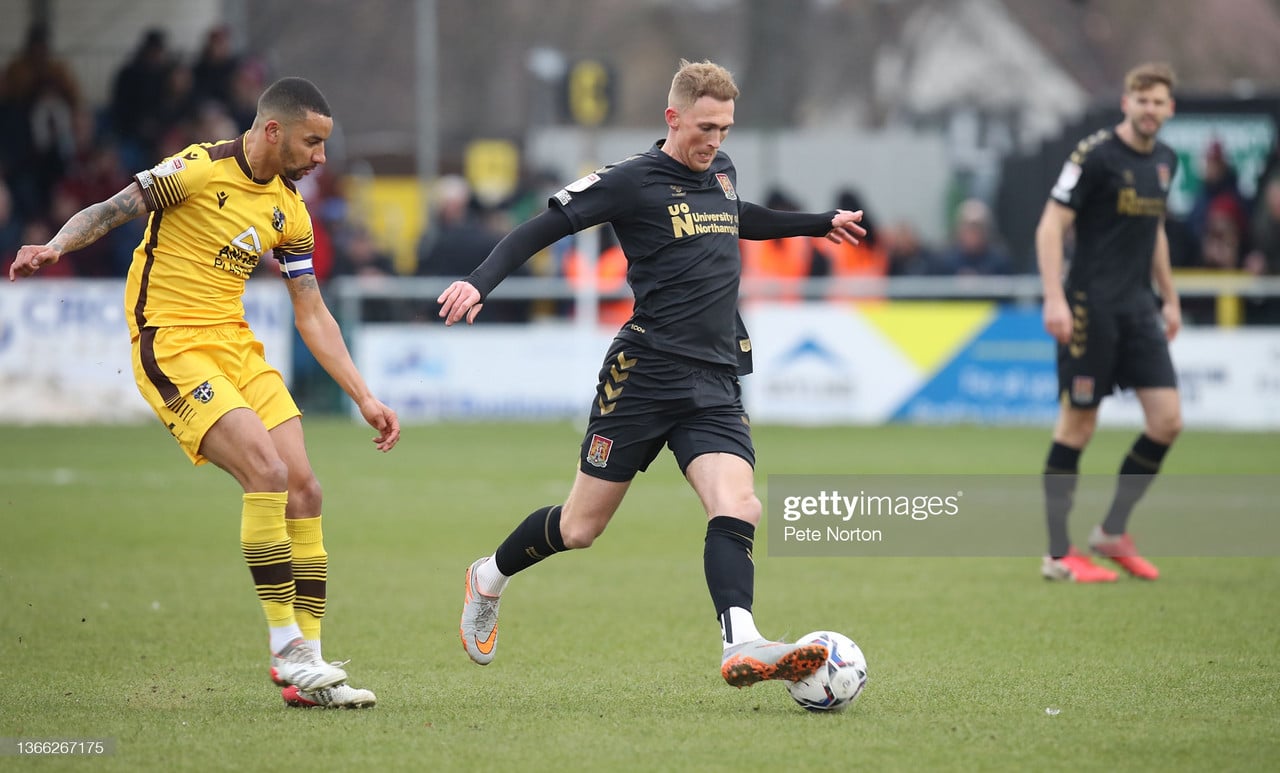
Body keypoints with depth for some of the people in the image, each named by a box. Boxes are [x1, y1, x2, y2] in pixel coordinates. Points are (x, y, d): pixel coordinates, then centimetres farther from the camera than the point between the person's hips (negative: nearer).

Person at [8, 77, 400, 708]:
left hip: (235, 345, 8)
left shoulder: (289, 210, 10)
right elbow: (109, 211, -13)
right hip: (171, 347, -8)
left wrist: (363, 397, 11)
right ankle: (286, 650, -15)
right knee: (267, 471, -22)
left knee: (303, 490, -2)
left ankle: (306, 660, 4)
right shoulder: (200, 169, -11)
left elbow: (312, 315, 15)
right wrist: (54, 246, -33)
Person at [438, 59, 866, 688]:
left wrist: (821, 223, 48)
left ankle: (742, 647, -33)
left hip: (715, 387, 5)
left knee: (738, 508, -20)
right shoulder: (632, 180, -7)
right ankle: (488, 579, 32)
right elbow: (541, 229, -8)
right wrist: (479, 282, -22)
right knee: (581, 529, 5)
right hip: (643, 376, -5)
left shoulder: (721, 172, 13)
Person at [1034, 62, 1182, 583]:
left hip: (1139, 306, 7)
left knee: (1167, 419, -2)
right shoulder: (1096, 155, -11)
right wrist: (1054, 299, -20)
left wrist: (1169, 299, 25)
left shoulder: (1165, 161, 12)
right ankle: (1058, 555, 5)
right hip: (1091, 305, -7)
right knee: (1077, 423, -3)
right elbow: (1050, 226, -12)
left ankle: (1113, 532, 13)